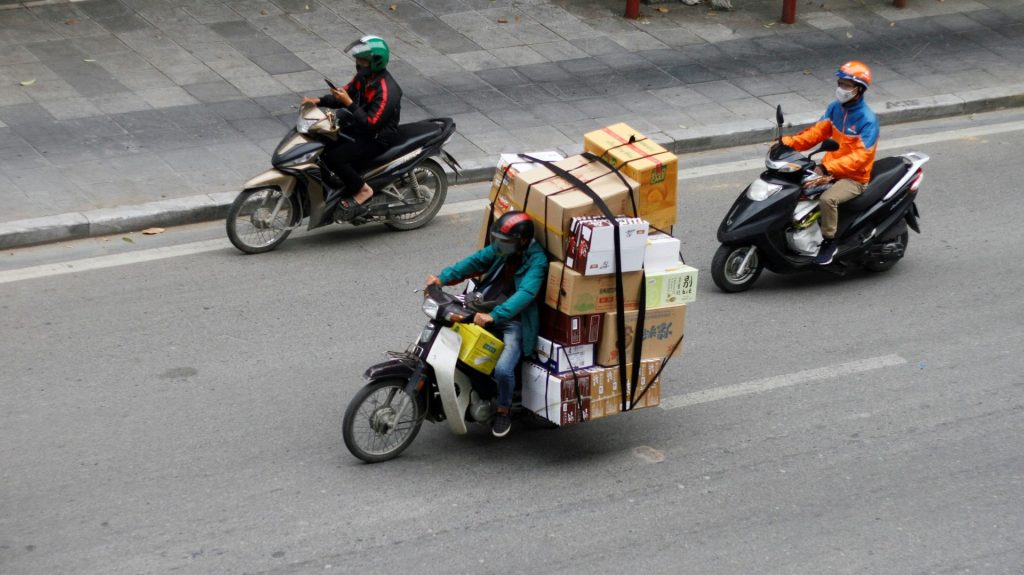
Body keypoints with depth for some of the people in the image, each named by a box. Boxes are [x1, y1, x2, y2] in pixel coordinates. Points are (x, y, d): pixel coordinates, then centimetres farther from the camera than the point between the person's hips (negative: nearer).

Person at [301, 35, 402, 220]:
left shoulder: (386, 90, -26)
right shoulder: (364, 77, 2)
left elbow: (371, 123, -29)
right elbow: (346, 93, 11)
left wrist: (349, 103, -30)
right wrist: (318, 101, -5)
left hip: (378, 138, -10)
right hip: (358, 128, 10)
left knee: (334, 157, -25)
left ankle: (362, 190, -9)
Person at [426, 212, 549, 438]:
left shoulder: (536, 260, -18)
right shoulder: (503, 249, 4)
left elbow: (525, 294, -30)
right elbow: (477, 260, 6)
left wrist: (494, 316, -42)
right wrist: (444, 277, -8)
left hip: (514, 323, -7)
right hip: (484, 312, 7)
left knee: (503, 369, -25)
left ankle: (503, 411, 4)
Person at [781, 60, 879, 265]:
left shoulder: (867, 119, -19)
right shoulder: (835, 108, 5)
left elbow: (860, 156, -27)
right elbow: (817, 132, 6)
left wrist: (828, 168, -37)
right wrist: (788, 142, -10)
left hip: (854, 178, -8)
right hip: (830, 170, 8)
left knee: (827, 199, -34)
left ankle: (829, 241, -14)